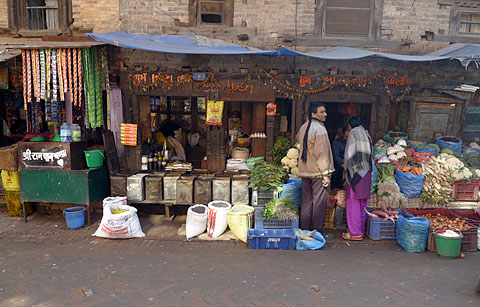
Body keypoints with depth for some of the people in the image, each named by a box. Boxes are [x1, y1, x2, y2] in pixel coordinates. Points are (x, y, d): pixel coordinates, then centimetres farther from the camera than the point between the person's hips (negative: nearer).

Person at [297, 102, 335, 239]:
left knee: (306, 201, 13)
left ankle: (304, 229, 21)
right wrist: (326, 173, -18)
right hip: (318, 171, -8)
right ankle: (318, 231, 9)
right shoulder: (320, 129, -16)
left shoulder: (303, 127, 10)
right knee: (319, 202, 1)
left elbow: (298, 138, 35)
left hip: (304, 171, 8)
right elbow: (321, 153, -20)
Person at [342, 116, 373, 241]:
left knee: (353, 202, -3)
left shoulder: (353, 132, -4)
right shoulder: (366, 134, 17)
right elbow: (369, 155, 14)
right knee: (362, 202, 13)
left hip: (356, 171, -8)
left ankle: (355, 233, 0)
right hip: (367, 172, 8)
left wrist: (346, 169, -2)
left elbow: (349, 152, -11)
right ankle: (361, 229, 21)